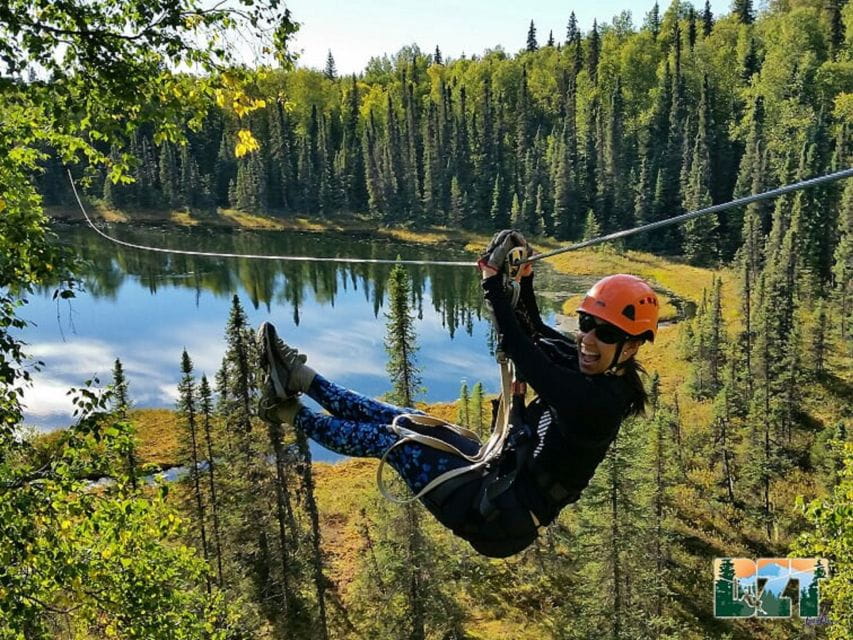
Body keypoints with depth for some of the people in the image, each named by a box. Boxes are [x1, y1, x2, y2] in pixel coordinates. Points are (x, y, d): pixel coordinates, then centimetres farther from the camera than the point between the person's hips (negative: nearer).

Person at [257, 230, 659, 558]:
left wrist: (493, 281, -23)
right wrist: (523, 276, -1)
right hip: (501, 479, 8)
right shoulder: (590, 369, -1)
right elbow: (535, 331, 11)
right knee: (409, 422, 7)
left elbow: (520, 350, -29)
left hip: (498, 521, -8)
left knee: (391, 438, -5)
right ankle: (298, 378, 14)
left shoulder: (599, 403, -27)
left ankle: (291, 414, 12)